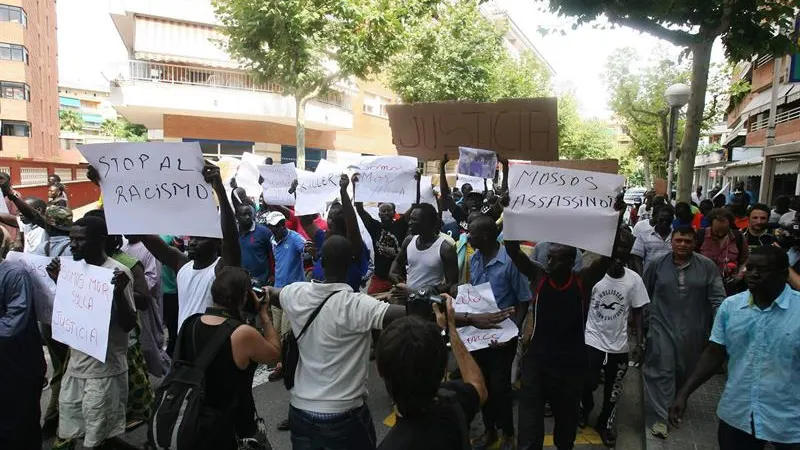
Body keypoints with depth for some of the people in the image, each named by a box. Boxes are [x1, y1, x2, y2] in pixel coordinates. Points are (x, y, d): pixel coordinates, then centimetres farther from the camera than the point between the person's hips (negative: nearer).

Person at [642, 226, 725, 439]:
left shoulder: (707, 266, -3)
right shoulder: (657, 264, -2)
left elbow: (717, 298, -3)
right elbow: (644, 294, 7)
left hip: (693, 330, 1)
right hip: (662, 326, -1)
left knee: (685, 372, 17)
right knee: (661, 371, -5)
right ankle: (657, 417, -1)